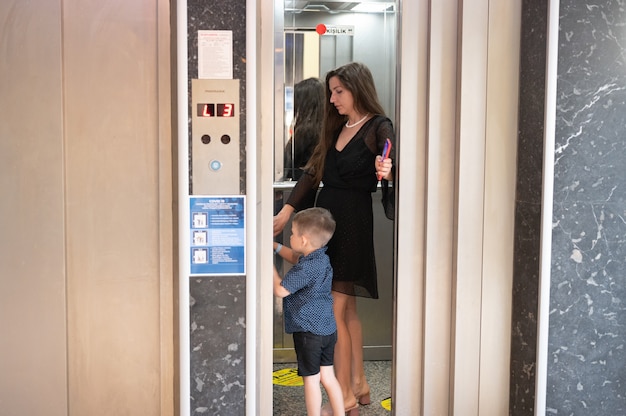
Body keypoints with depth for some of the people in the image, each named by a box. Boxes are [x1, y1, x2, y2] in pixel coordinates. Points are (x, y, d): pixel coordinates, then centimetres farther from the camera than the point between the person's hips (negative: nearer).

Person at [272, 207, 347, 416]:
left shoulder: (305, 268, -24)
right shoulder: (322, 258, 5)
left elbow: (280, 290, -19)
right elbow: (296, 258, 25)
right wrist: (275, 246, 23)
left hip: (308, 332, -9)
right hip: (328, 329, 9)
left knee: (311, 379, 4)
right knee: (328, 376, 15)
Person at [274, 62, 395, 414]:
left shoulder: (380, 128, -9)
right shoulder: (336, 127, 14)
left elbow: (391, 175, -17)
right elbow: (313, 173, 13)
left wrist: (387, 171, -40)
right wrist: (286, 212, 7)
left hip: (352, 224, -8)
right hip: (326, 218, 8)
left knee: (333, 312, -6)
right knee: (347, 309, 13)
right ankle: (359, 385, 25)